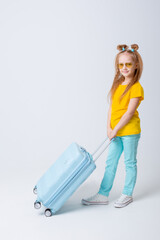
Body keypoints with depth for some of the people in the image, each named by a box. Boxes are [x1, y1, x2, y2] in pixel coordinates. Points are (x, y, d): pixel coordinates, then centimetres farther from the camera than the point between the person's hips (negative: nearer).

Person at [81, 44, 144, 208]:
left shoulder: (136, 87, -12)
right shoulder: (117, 85, 10)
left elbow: (129, 112, -17)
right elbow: (111, 108, 8)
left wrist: (115, 129, -17)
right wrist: (109, 128, -2)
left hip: (130, 131, -7)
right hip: (115, 132, 7)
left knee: (130, 163, 7)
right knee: (110, 163, 10)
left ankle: (127, 195, 22)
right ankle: (103, 195, 18)